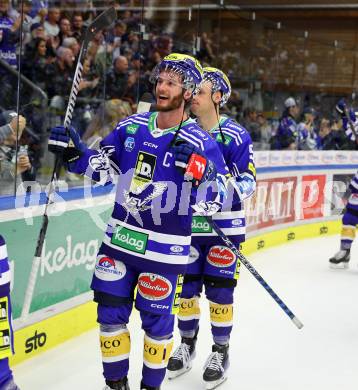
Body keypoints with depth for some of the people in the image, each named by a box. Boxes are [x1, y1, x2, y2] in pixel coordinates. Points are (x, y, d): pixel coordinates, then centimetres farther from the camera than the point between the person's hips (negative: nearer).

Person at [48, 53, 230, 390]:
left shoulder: (201, 143, -11)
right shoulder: (132, 126, 3)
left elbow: (212, 203, -13)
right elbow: (99, 164, 12)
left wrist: (198, 172, -31)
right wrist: (74, 152, -6)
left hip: (163, 249, -4)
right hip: (120, 239, 5)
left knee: (156, 321, 6)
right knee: (110, 314, 10)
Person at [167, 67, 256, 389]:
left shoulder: (235, 136, -10)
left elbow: (248, 180, -13)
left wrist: (229, 191, -30)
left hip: (224, 226, -4)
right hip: (186, 224, 4)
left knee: (219, 288, 1)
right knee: (185, 286, 10)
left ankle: (221, 351, 18)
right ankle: (187, 344, 29)